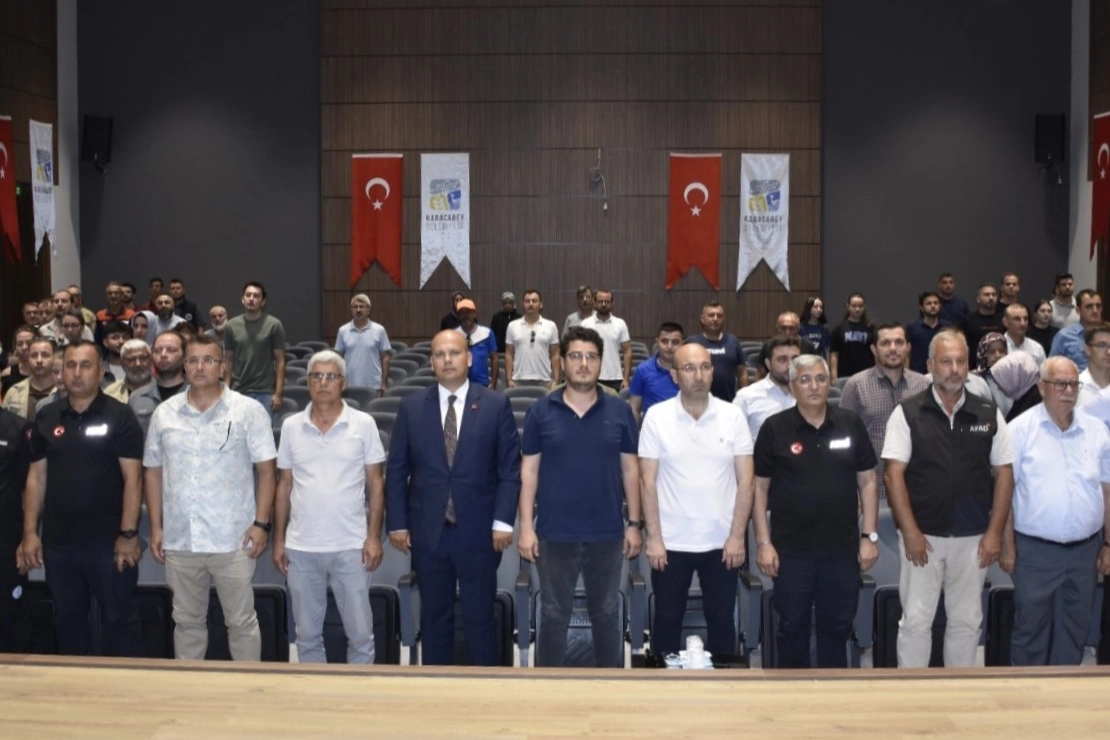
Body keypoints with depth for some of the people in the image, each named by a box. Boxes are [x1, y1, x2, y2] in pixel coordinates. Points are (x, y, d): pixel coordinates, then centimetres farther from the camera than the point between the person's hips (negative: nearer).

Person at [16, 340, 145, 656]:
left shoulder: (119, 416, -6)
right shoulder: (46, 418, 6)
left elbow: (132, 478, -9)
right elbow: (36, 477, 9)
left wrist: (129, 534, -14)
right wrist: (30, 532, 4)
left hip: (109, 540, -4)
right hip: (58, 541, 4)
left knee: (119, 617, 5)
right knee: (66, 619, 16)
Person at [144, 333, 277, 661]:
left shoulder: (248, 411, -3)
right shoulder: (164, 413, 7)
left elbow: (265, 470, -4)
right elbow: (153, 473, 12)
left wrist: (261, 523, -10)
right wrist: (156, 527, 7)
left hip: (232, 540, -3)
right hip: (179, 541, 3)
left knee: (241, 621, 6)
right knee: (187, 621, 16)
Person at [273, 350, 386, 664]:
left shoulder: (364, 424, -2)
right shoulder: (291, 426, 4)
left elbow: (375, 484, 0)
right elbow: (284, 485, 9)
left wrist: (374, 537, -7)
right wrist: (278, 540, 5)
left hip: (351, 546, -2)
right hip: (301, 547, 2)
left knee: (360, 633, 6)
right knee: (307, 634, 13)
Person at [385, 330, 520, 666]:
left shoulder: (496, 405, -1)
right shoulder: (411, 406, 4)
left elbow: (510, 469, -2)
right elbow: (396, 470, 5)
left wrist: (503, 522, -8)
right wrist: (397, 523, 0)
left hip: (479, 532, -2)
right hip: (427, 532, 2)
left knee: (479, 619, 6)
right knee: (434, 618, 12)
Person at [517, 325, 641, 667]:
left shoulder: (620, 411, 1)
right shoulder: (541, 411, -1)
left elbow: (630, 470, 5)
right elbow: (529, 471, 0)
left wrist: (634, 523, 1)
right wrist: (526, 526, -5)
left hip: (607, 533, 1)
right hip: (555, 533, -1)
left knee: (607, 614, 13)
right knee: (554, 616, 8)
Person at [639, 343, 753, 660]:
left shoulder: (733, 416, -2)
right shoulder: (657, 416, -5)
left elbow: (745, 480, 0)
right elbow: (648, 481, -4)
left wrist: (737, 536, -5)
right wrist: (653, 537, -8)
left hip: (721, 542, 1)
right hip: (670, 542, -1)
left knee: (721, 621, 11)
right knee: (667, 621, 10)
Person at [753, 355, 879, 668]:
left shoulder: (851, 425, 2)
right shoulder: (774, 428, -4)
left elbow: (867, 481, 6)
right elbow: (759, 487, -1)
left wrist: (869, 536, 1)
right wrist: (763, 542, -6)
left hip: (843, 547, 2)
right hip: (791, 548, -2)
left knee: (837, 626, 12)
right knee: (792, 627, 9)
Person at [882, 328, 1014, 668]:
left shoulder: (988, 414, 3)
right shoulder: (907, 413, -4)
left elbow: (1004, 473, 5)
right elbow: (894, 473, -7)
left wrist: (994, 532, -2)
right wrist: (910, 532, -12)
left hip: (973, 538, 2)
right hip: (922, 536, -2)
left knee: (966, 621, 12)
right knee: (916, 620, 4)